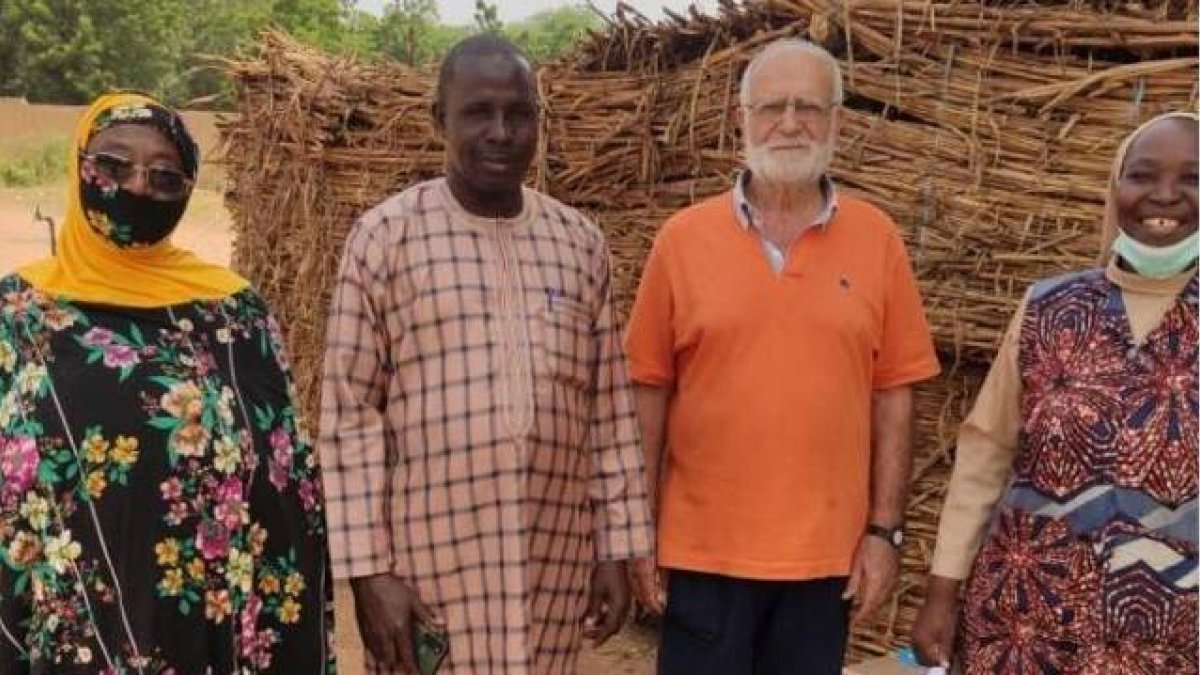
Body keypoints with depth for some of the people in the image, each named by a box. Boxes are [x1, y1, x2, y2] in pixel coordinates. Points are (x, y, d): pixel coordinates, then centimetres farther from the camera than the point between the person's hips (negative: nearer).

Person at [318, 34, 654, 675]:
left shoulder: (581, 243, 7)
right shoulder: (386, 236, -4)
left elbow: (610, 410, 9)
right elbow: (348, 415, -5)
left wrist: (617, 547, 7)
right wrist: (367, 567, -9)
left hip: (554, 568, 4)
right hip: (429, 567, -3)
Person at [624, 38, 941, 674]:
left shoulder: (877, 239, 0)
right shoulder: (682, 238, -2)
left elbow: (893, 395, 2)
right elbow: (650, 392, 0)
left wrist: (885, 529, -1)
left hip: (827, 552, 1)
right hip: (704, 549, -1)